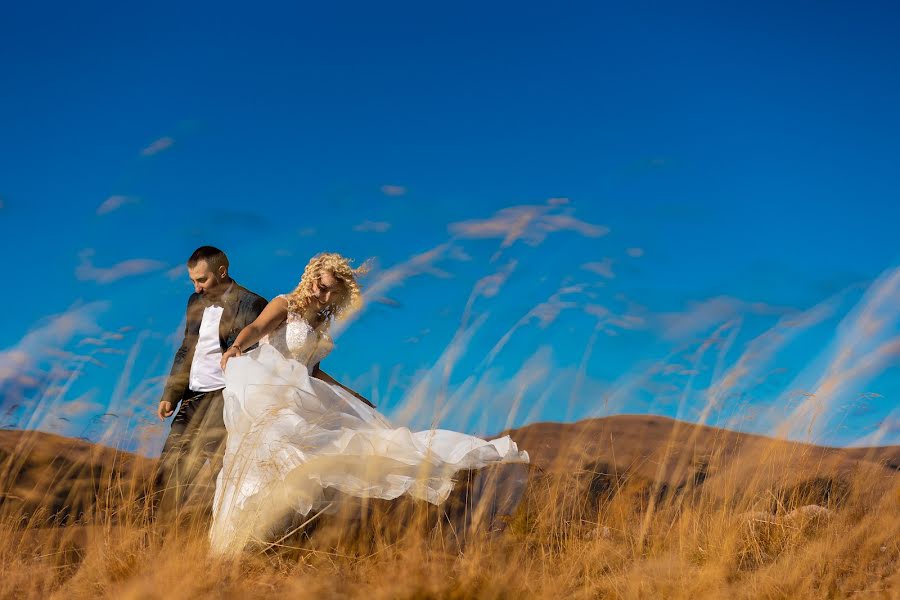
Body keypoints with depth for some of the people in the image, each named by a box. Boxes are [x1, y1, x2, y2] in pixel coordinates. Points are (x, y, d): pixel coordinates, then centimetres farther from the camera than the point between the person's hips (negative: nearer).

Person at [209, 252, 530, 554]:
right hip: (265, 390, -8)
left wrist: (356, 398, 25)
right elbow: (256, 328, -21)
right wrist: (237, 346, -44)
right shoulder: (284, 305, 0)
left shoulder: (323, 324, 20)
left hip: (301, 395, 8)